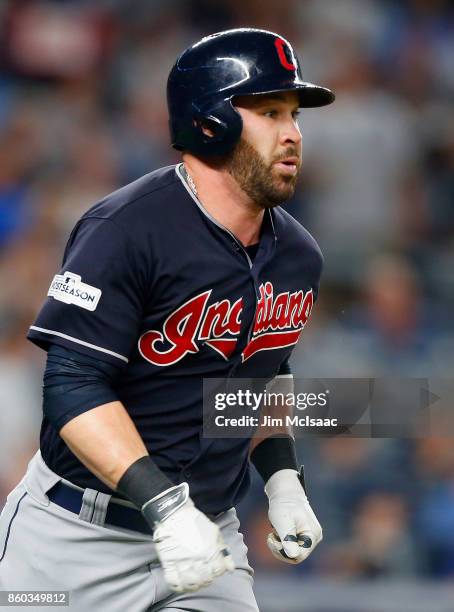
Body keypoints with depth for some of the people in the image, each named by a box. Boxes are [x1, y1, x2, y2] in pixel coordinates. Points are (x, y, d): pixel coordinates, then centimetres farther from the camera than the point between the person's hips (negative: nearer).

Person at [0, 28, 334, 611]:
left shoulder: (297, 256, 5)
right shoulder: (125, 230, -19)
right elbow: (74, 386, -24)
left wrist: (283, 480, 8)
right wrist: (166, 505, -33)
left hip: (208, 535, 6)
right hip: (78, 535, -6)